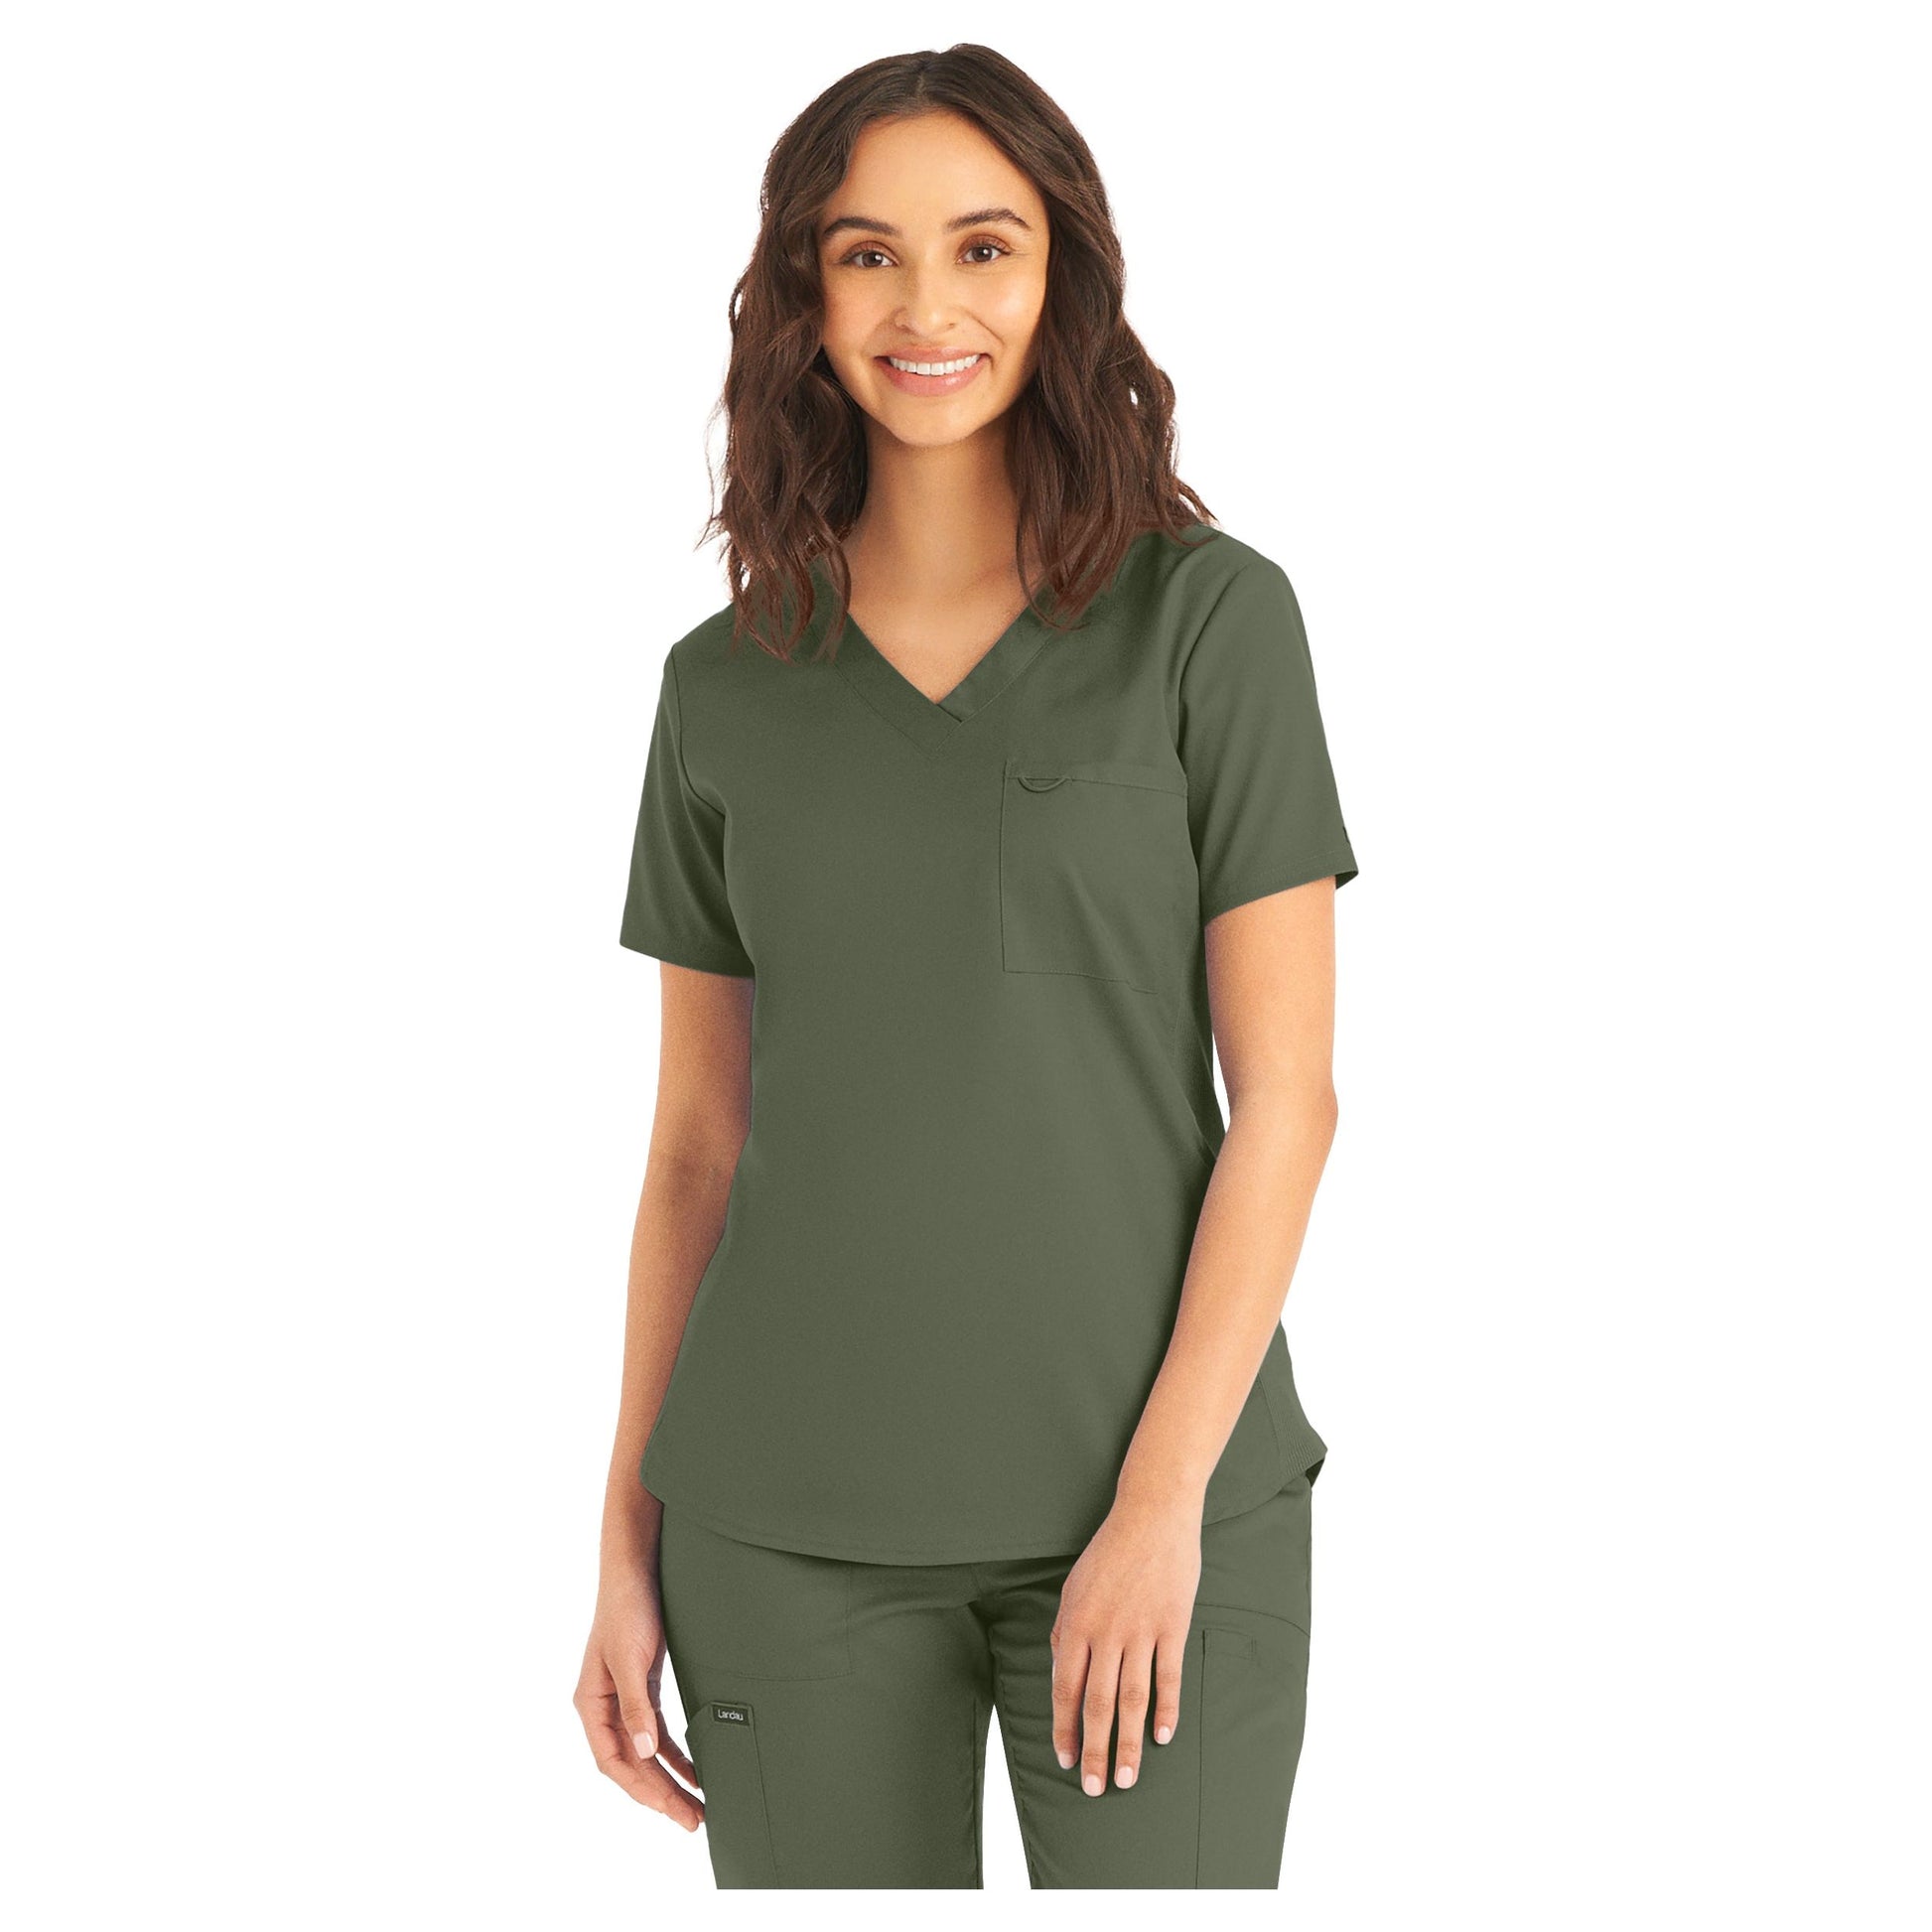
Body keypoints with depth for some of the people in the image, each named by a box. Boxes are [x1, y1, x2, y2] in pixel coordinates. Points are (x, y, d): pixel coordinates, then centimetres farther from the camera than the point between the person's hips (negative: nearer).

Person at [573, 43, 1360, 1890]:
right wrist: (629, 1546, 6)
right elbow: (699, 1137, 9)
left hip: (1155, 1487, -2)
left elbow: (1282, 1094, -5)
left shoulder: (1210, 615, -3)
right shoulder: (729, 684, 6)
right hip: (793, 1524, 2)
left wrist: (1162, 1498, -12)